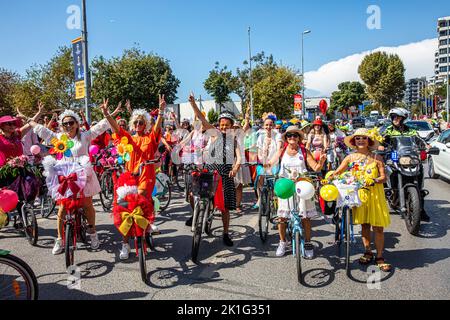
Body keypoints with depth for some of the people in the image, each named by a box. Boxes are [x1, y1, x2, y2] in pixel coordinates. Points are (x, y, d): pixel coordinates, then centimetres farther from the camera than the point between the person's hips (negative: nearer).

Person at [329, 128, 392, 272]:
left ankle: (379, 257, 13)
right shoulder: (351, 158, 3)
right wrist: (328, 179, -17)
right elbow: (337, 172, 1)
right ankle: (368, 252, 28)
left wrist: (375, 181, -23)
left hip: (375, 194, -2)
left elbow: (384, 177, -4)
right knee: (364, 225, 12)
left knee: (378, 227, 0)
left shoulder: (377, 158, -2)